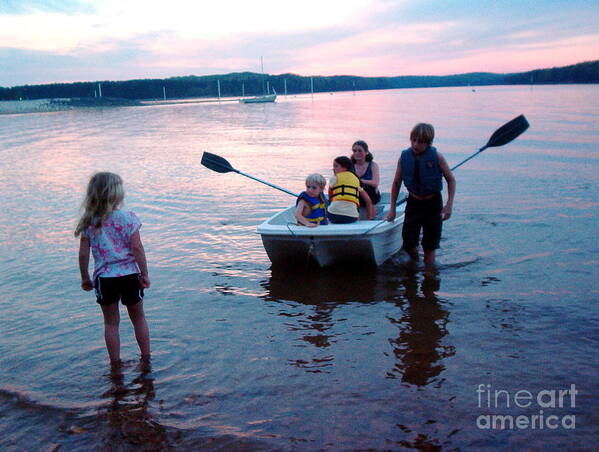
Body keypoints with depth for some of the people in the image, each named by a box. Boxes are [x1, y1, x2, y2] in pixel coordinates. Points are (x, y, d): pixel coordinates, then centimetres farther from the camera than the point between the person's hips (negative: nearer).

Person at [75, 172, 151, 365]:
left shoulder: (88, 223, -3)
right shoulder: (128, 218, -10)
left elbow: (83, 253, -1)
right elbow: (137, 248, -12)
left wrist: (85, 278, 11)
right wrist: (144, 274, -5)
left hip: (104, 278, 1)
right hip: (130, 275, -1)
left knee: (111, 322, 13)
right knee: (138, 318, 17)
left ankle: (116, 364, 19)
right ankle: (146, 358, 25)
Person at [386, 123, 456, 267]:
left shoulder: (437, 157, -12)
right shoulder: (404, 157, -6)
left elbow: (451, 180, -4)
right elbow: (396, 183, 5)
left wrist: (449, 205, -13)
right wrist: (392, 208, 4)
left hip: (433, 203, -2)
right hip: (413, 202, 2)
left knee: (429, 246, 3)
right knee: (408, 244, -1)